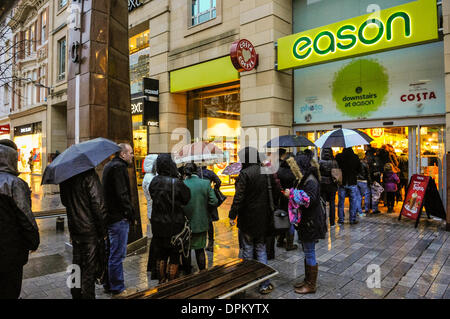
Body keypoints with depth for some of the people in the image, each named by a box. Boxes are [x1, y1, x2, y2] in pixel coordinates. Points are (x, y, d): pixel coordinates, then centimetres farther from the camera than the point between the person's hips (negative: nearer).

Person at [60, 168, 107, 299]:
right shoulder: (89, 175, -20)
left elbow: (64, 201, 15)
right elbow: (98, 205, -20)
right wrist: (103, 230, -12)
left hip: (74, 229, 7)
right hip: (90, 231, -7)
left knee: (77, 265, 21)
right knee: (90, 268, 5)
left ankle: (76, 294, 35)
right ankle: (87, 295, 14)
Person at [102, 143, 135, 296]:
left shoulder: (109, 166, 17)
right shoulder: (119, 167, -16)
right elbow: (122, 194, -23)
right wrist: (130, 213, -15)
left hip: (109, 215, 11)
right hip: (119, 218, -11)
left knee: (110, 252, 19)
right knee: (117, 254, -1)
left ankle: (108, 284, 33)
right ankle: (117, 289, 10)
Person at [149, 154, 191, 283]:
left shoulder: (154, 181, -6)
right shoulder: (177, 183, -20)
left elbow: (153, 197, 3)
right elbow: (186, 199, -8)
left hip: (157, 225, 5)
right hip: (174, 225, -5)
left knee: (160, 255, 19)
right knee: (174, 256, 11)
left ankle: (162, 281, 33)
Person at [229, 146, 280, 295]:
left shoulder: (244, 173, -16)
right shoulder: (268, 172, 1)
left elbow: (239, 197, -18)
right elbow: (276, 192, 6)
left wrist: (232, 215, -10)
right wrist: (270, 209, 17)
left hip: (247, 218, -5)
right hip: (263, 218, 5)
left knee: (247, 250, 11)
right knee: (261, 249, 15)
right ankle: (265, 284, 16)